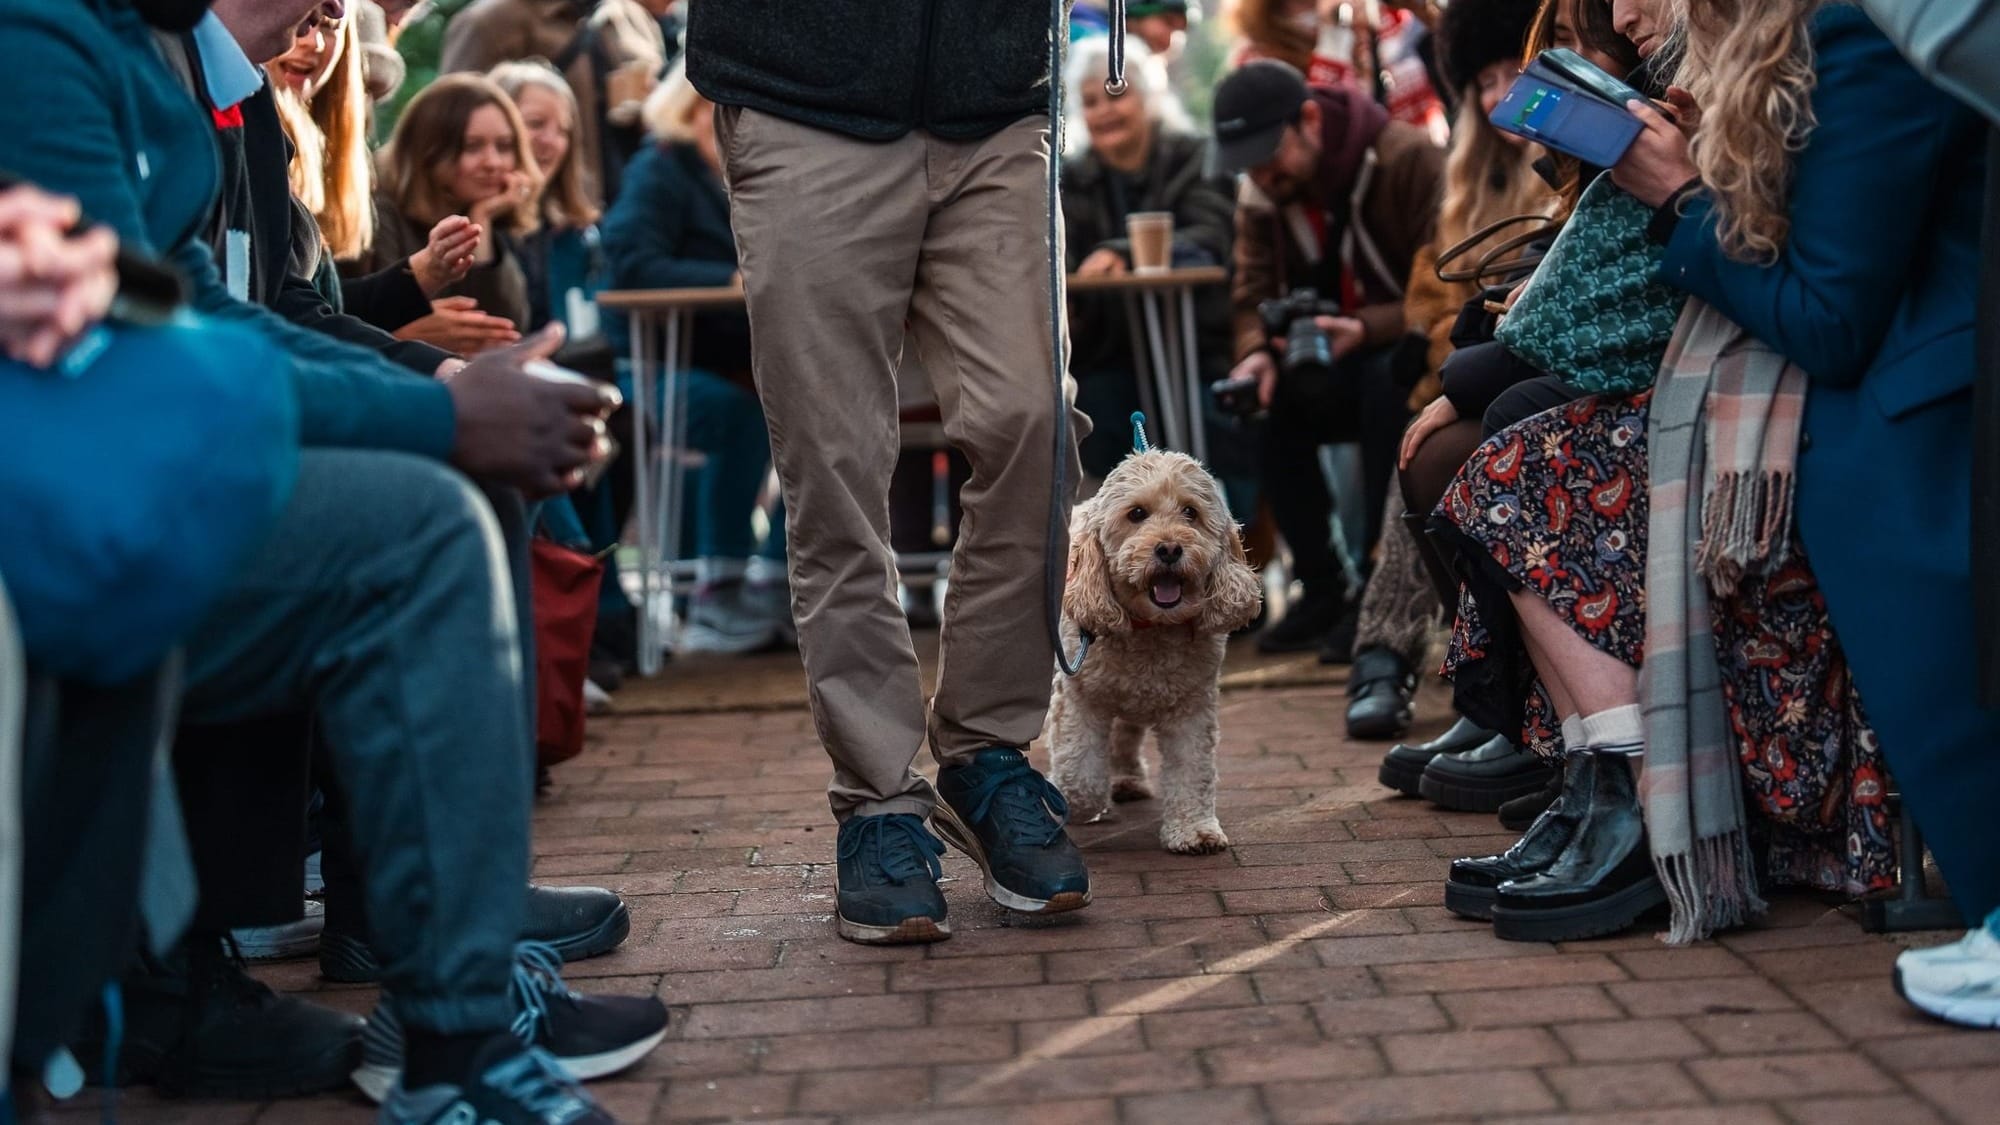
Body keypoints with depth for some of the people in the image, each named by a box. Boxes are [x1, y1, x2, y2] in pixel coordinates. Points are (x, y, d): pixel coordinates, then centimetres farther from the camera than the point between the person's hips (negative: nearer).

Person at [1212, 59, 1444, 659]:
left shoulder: (1410, 160, -19)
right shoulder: (1259, 195, 2)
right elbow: (1254, 295, 0)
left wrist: (1366, 329, -36)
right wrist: (1256, 353, -23)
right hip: (1341, 371, 6)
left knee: (1387, 373, -37)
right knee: (1264, 405, -19)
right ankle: (1321, 587, -7)